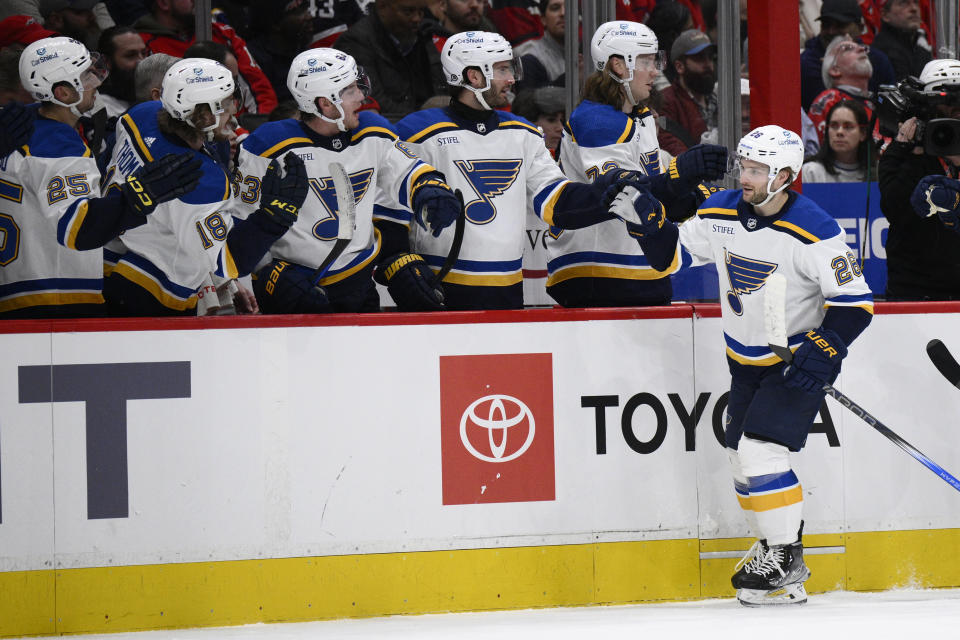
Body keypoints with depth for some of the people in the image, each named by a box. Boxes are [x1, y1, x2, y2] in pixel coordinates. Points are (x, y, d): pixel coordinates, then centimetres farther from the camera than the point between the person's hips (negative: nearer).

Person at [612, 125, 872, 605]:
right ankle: (777, 551, 27)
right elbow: (673, 251, 8)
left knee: (761, 451, -17)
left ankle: (785, 565, -7)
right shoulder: (721, 214, -6)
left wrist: (822, 350, -29)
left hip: (796, 361, -7)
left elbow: (854, 301, -20)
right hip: (745, 361, 7)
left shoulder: (813, 233, -24)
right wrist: (645, 219, -8)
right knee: (742, 456, 11)